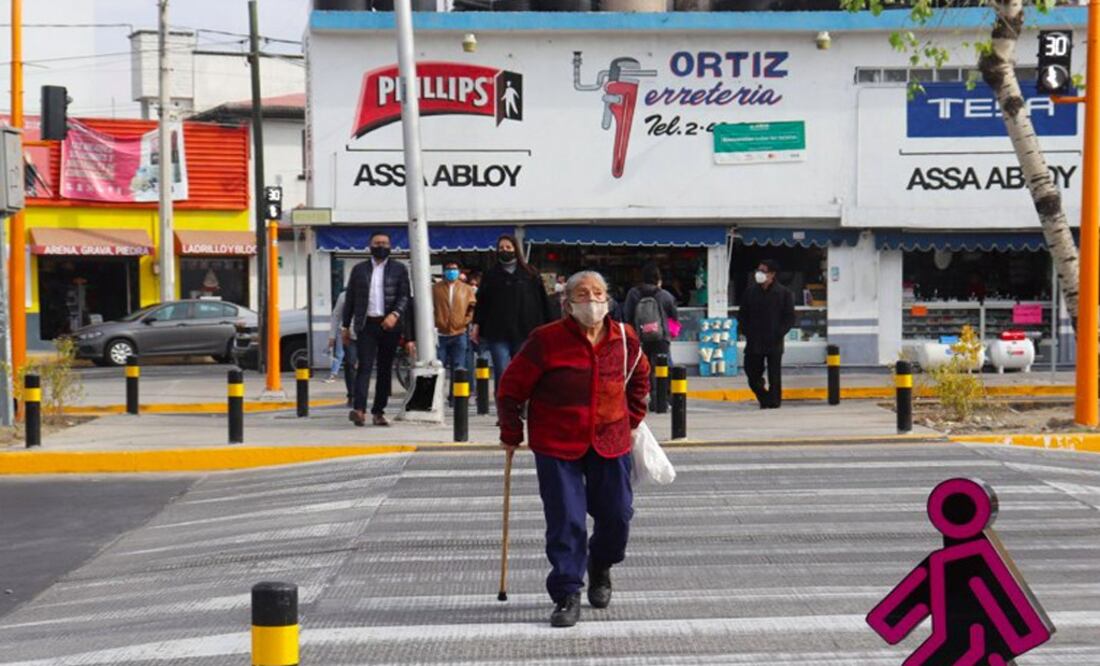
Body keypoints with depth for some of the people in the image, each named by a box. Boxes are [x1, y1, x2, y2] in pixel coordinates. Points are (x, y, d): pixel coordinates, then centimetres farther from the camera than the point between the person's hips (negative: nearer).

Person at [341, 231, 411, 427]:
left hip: (389, 325, 1)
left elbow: (405, 296, 1)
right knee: (365, 366, -12)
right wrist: (346, 326, 9)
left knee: (385, 370, 4)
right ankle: (359, 410, -22)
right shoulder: (359, 270, 11)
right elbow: (350, 299, 13)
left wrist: (395, 314, -17)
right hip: (366, 324, -1)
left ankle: (378, 411, 10)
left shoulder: (399, 269, 8)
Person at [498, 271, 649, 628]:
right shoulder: (546, 340, -13)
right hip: (556, 446, -3)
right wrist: (510, 434, 0)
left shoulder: (625, 340, 0)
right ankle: (567, 596, 6)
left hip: (611, 443, 4)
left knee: (617, 515, 7)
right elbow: (510, 388, -4)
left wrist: (633, 418, 19)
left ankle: (600, 567, 38)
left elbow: (639, 377, 22)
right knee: (565, 522, -6)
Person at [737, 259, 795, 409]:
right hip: (754, 341, 4)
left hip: (774, 342, -4)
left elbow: (790, 318, -1)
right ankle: (765, 400, 24)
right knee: (752, 374, 5)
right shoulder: (750, 291, 7)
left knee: (774, 376, 0)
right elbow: (742, 314, 14)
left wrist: (778, 334, -11)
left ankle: (773, 402, 12)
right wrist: (746, 331, 0)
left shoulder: (784, 293, -2)